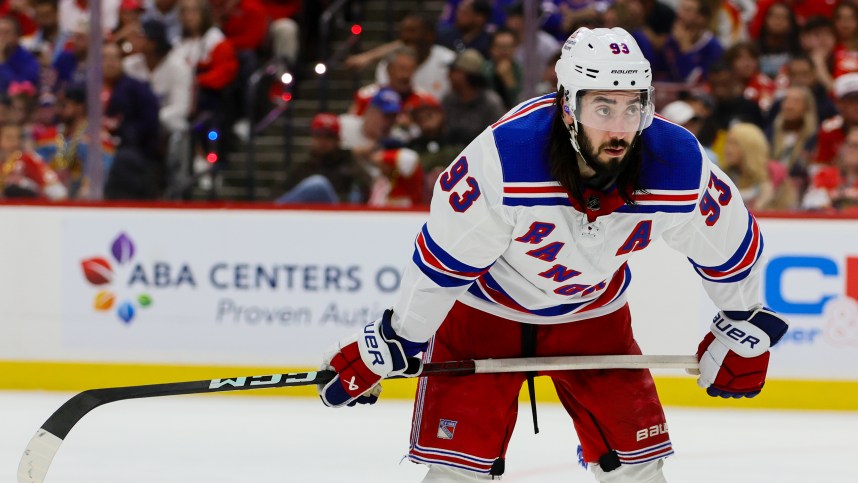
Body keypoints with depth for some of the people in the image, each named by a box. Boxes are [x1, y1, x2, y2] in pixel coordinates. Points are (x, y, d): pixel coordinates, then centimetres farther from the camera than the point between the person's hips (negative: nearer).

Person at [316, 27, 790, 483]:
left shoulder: (677, 164, -25)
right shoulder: (502, 158, -36)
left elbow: (730, 241, -4)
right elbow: (442, 260, -24)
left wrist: (742, 328, 7)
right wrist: (386, 346, -16)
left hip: (593, 314, 3)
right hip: (485, 307, -3)